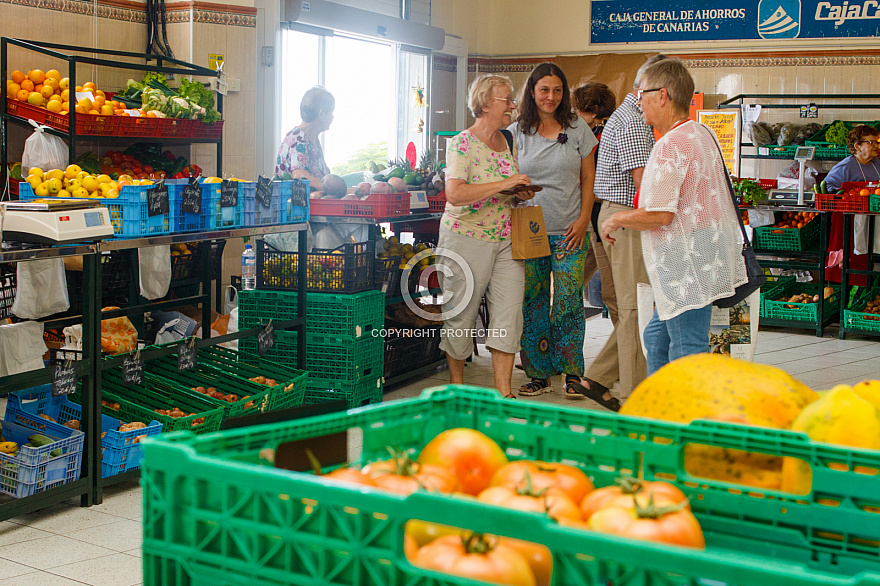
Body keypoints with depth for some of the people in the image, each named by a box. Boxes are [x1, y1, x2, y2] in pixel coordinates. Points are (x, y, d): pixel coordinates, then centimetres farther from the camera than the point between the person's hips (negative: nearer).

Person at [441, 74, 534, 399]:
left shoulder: (509, 141, 11)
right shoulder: (462, 143, -11)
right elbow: (455, 194, -25)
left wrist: (522, 194, 2)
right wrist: (503, 184, -25)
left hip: (505, 240, 6)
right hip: (466, 239, -6)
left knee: (510, 311, -2)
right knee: (461, 314, 3)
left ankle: (503, 392, 3)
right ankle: (456, 385, 23)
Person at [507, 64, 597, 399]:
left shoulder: (578, 129, 5)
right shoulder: (516, 133, 6)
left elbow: (587, 179, 7)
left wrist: (583, 219, -3)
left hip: (569, 232, -1)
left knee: (568, 303, -4)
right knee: (531, 304, 2)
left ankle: (572, 374, 8)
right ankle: (538, 374, 12)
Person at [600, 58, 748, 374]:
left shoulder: (670, 145, -18)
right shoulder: (704, 134, 14)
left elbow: (660, 215, -23)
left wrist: (616, 220, -6)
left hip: (688, 264, -11)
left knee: (686, 353, -5)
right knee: (657, 337, 19)